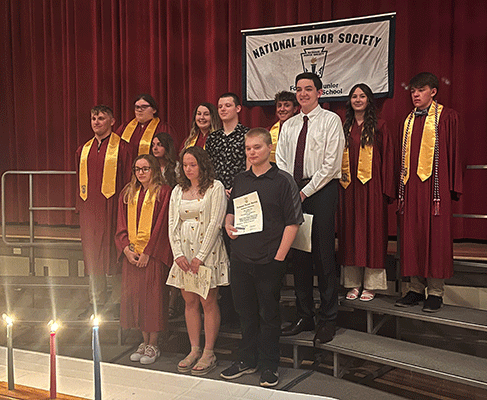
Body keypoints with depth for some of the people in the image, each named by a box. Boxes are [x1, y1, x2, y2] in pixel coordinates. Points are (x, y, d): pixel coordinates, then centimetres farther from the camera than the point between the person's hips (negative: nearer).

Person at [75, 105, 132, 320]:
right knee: (92, 252, 10)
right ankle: (97, 300, 21)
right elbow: (80, 180, 18)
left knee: (114, 252, 0)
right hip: (89, 208, 5)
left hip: (112, 206, -5)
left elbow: (127, 179, -4)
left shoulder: (121, 148, -2)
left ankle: (117, 301, 12)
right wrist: (80, 204, 11)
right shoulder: (83, 150, 14)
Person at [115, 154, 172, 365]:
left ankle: (153, 345, 11)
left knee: (153, 296, -1)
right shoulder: (127, 194, 12)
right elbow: (122, 226, 11)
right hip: (131, 254, 5)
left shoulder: (163, 192, -5)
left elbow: (161, 225, -9)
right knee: (134, 294, 8)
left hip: (154, 254, -5)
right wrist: (126, 249, -4)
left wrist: (147, 252, -12)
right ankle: (145, 341, 21)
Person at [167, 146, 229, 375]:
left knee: (208, 302, -1)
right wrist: (178, 253, -4)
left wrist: (200, 256, -13)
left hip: (207, 251, -5)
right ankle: (194, 350, 17)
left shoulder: (215, 188, -3)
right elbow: (172, 223, 10)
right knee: (189, 302, 8)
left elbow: (215, 223, -9)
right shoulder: (178, 191, 14)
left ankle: (208, 353, 9)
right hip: (184, 254, 5)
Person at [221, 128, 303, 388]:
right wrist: (228, 224, -1)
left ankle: (269, 365, 21)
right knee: (245, 312, 15)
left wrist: (279, 257, -12)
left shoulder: (283, 181, -6)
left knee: (269, 314, 6)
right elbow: (231, 211, 22)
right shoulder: (240, 181, 10)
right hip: (240, 258, 5)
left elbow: (292, 222, -8)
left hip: (270, 261, -5)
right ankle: (247, 360, 31)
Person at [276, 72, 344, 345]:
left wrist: (305, 191, -11)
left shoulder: (331, 120, 0)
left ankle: (329, 319, 6)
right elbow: (281, 162, 14)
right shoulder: (289, 125, 17)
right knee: (299, 254, 7)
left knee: (324, 255, -4)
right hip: (293, 191, 5)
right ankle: (305, 316, 17)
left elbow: (331, 163, -8)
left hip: (322, 190, -5)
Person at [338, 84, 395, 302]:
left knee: (371, 229, -1)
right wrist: (339, 174, 3)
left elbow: (387, 157, -1)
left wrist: (386, 189, -7)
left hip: (371, 185, -3)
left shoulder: (379, 126, 2)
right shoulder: (344, 127, 12)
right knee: (350, 230, 5)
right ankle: (353, 283, 14)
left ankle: (370, 285, 7)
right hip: (348, 186, 4)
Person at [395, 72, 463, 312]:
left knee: (435, 236, -2)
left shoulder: (446, 117, 2)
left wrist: (451, 189, -6)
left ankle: (436, 291, 5)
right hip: (411, 187, 5)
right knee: (412, 237, 5)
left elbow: (452, 152, -1)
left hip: (434, 185, -5)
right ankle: (416, 289, 13)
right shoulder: (409, 120, 17)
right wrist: (402, 190, 12)